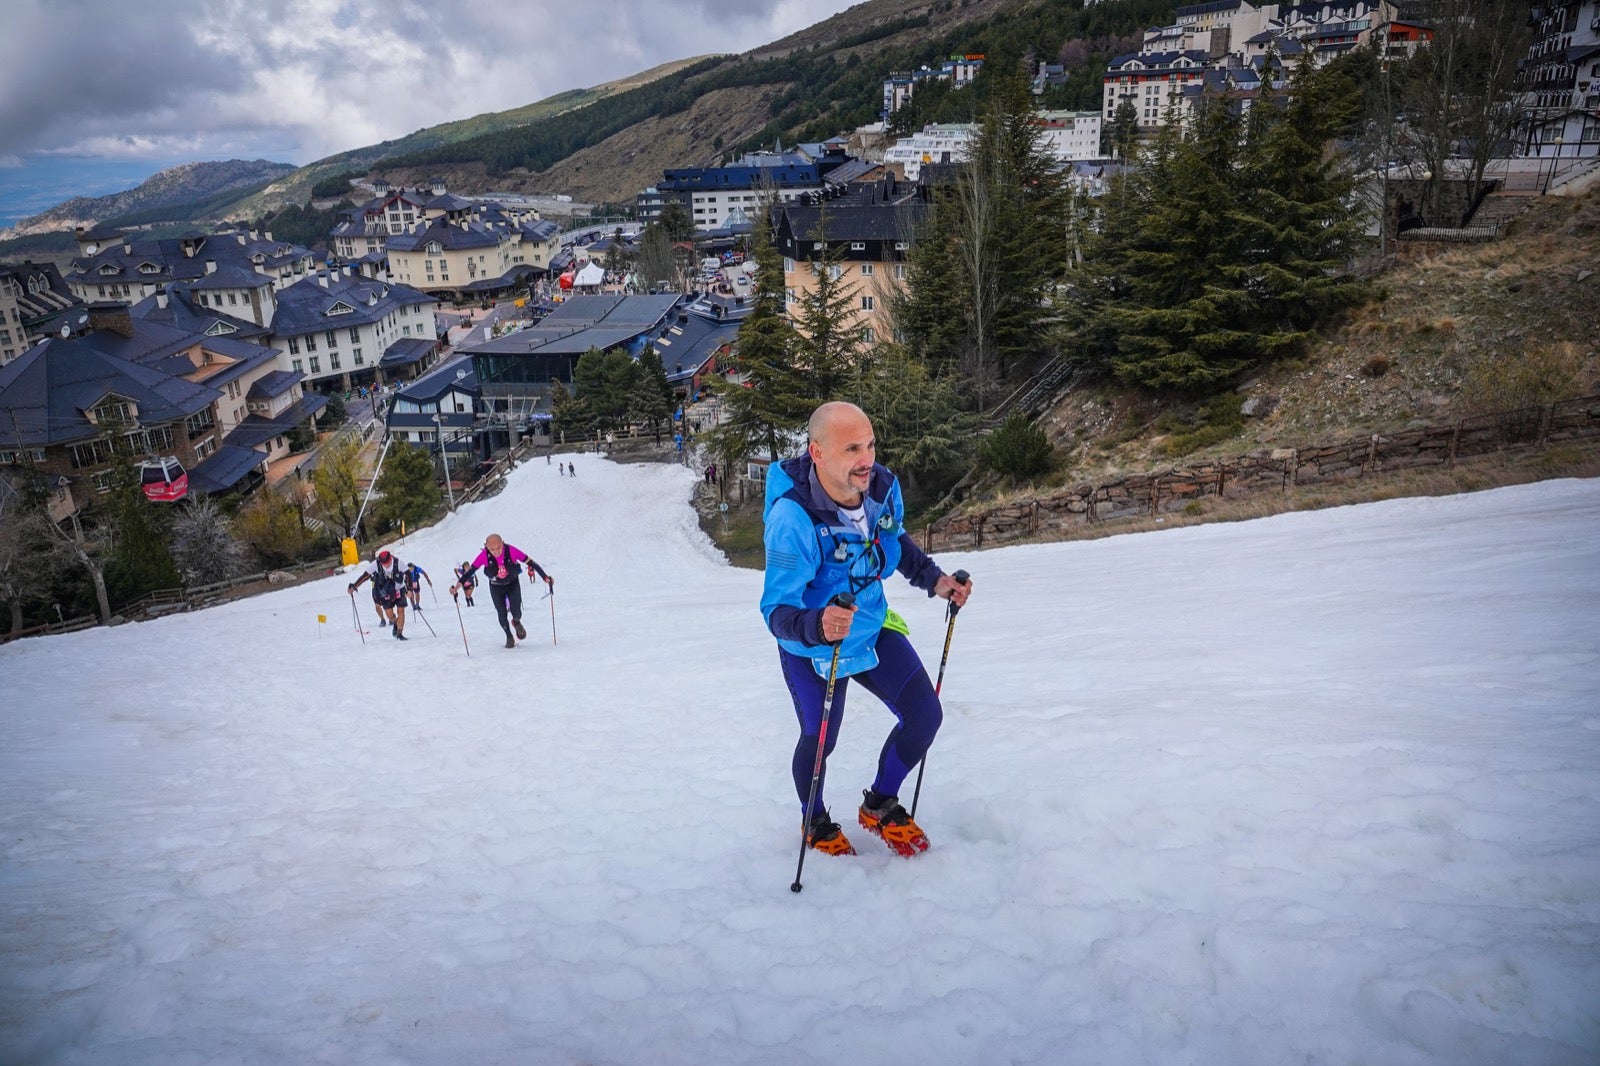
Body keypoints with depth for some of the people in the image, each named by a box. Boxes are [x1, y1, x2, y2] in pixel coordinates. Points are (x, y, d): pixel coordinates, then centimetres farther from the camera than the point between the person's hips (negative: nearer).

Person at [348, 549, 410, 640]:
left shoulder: (398, 563, -21)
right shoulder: (376, 564, -20)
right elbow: (365, 576, -14)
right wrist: (354, 586, -16)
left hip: (399, 590, -1)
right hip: (386, 592, 1)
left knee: (400, 611, -7)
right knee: (389, 614, -5)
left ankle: (399, 634, 1)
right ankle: (396, 624, 28)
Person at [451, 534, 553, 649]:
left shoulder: (511, 551, -30)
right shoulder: (484, 555, -27)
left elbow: (530, 562, -25)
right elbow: (470, 570, -18)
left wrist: (545, 577, -28)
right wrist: (457, 586, -21)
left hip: (513, 584, -1)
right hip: (496, 588, 1)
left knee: (516, 613, -13)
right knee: (502, 616, 0)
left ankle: (516, 622, 26)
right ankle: (509, 637, 29)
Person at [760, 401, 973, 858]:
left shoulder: (883, 486, -17)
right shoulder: (793, 518, -35)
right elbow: (776, 610, -35)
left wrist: (933, 578, -4)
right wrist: (816, 626, -55)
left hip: (872, 626, 5)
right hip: (813, 647, -5)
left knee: (924, 716, 3)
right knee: (819, 740, 8)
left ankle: (880, 805, 31)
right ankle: (815, 822, 42)